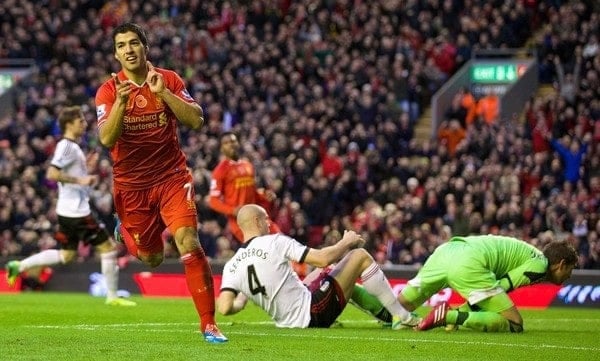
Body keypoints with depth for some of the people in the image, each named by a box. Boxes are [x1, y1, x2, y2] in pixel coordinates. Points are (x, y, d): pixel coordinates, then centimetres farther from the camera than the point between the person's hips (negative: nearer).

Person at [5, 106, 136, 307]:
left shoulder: (72, 147, 17)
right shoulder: (66, 146, -13)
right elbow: (51, 174, -24)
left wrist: (86, 166, 15)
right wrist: (80, 180, -24)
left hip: (71, 211, 10)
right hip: (75, 212, -10)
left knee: (66, 255, 16)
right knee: (108, 247, -4)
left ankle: (19, 267, 14)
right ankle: (112, 296, 2)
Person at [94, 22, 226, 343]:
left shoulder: (169, 80, -3)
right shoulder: (109, 90, -7)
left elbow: (196, 121, -13)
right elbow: (106, 139, -19)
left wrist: (163, 93, -23)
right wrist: (121, 102, -34)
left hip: (171, 177, 0)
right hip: (131, 185, 0)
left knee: (189, 244, -19)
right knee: (152, 259, 10)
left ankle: (208, 324, -14)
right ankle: (125, 231, 47)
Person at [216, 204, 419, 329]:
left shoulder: (231, 267, -3)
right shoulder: (275, 242, -16)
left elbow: (224, 308, -15)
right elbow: (323, 259, -18)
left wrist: (241, 302, 8)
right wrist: (347, 242, 1)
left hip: (286, 322, 7)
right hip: (314, 314, -7)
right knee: (361, 256, 4)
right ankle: (402, 317, 10)